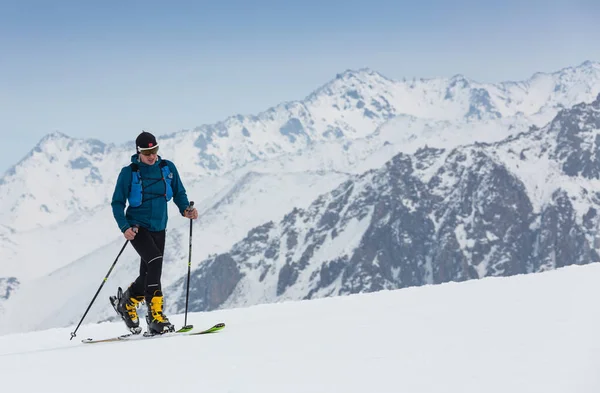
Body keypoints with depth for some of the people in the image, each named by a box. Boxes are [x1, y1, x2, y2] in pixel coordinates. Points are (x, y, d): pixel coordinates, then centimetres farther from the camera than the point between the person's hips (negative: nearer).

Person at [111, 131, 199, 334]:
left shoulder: (168, 168, 1)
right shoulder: (129, 173, -8)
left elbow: (179, 192, 10)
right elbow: (117, 203, -4)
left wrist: (186, 209, -11)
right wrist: (124, 227, -18)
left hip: (158, 228, 5)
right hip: (137, 227, -5)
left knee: (149, 275, 7)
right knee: (155, 261, -26)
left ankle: (127, 303, 36)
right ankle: (155, 315, -24)